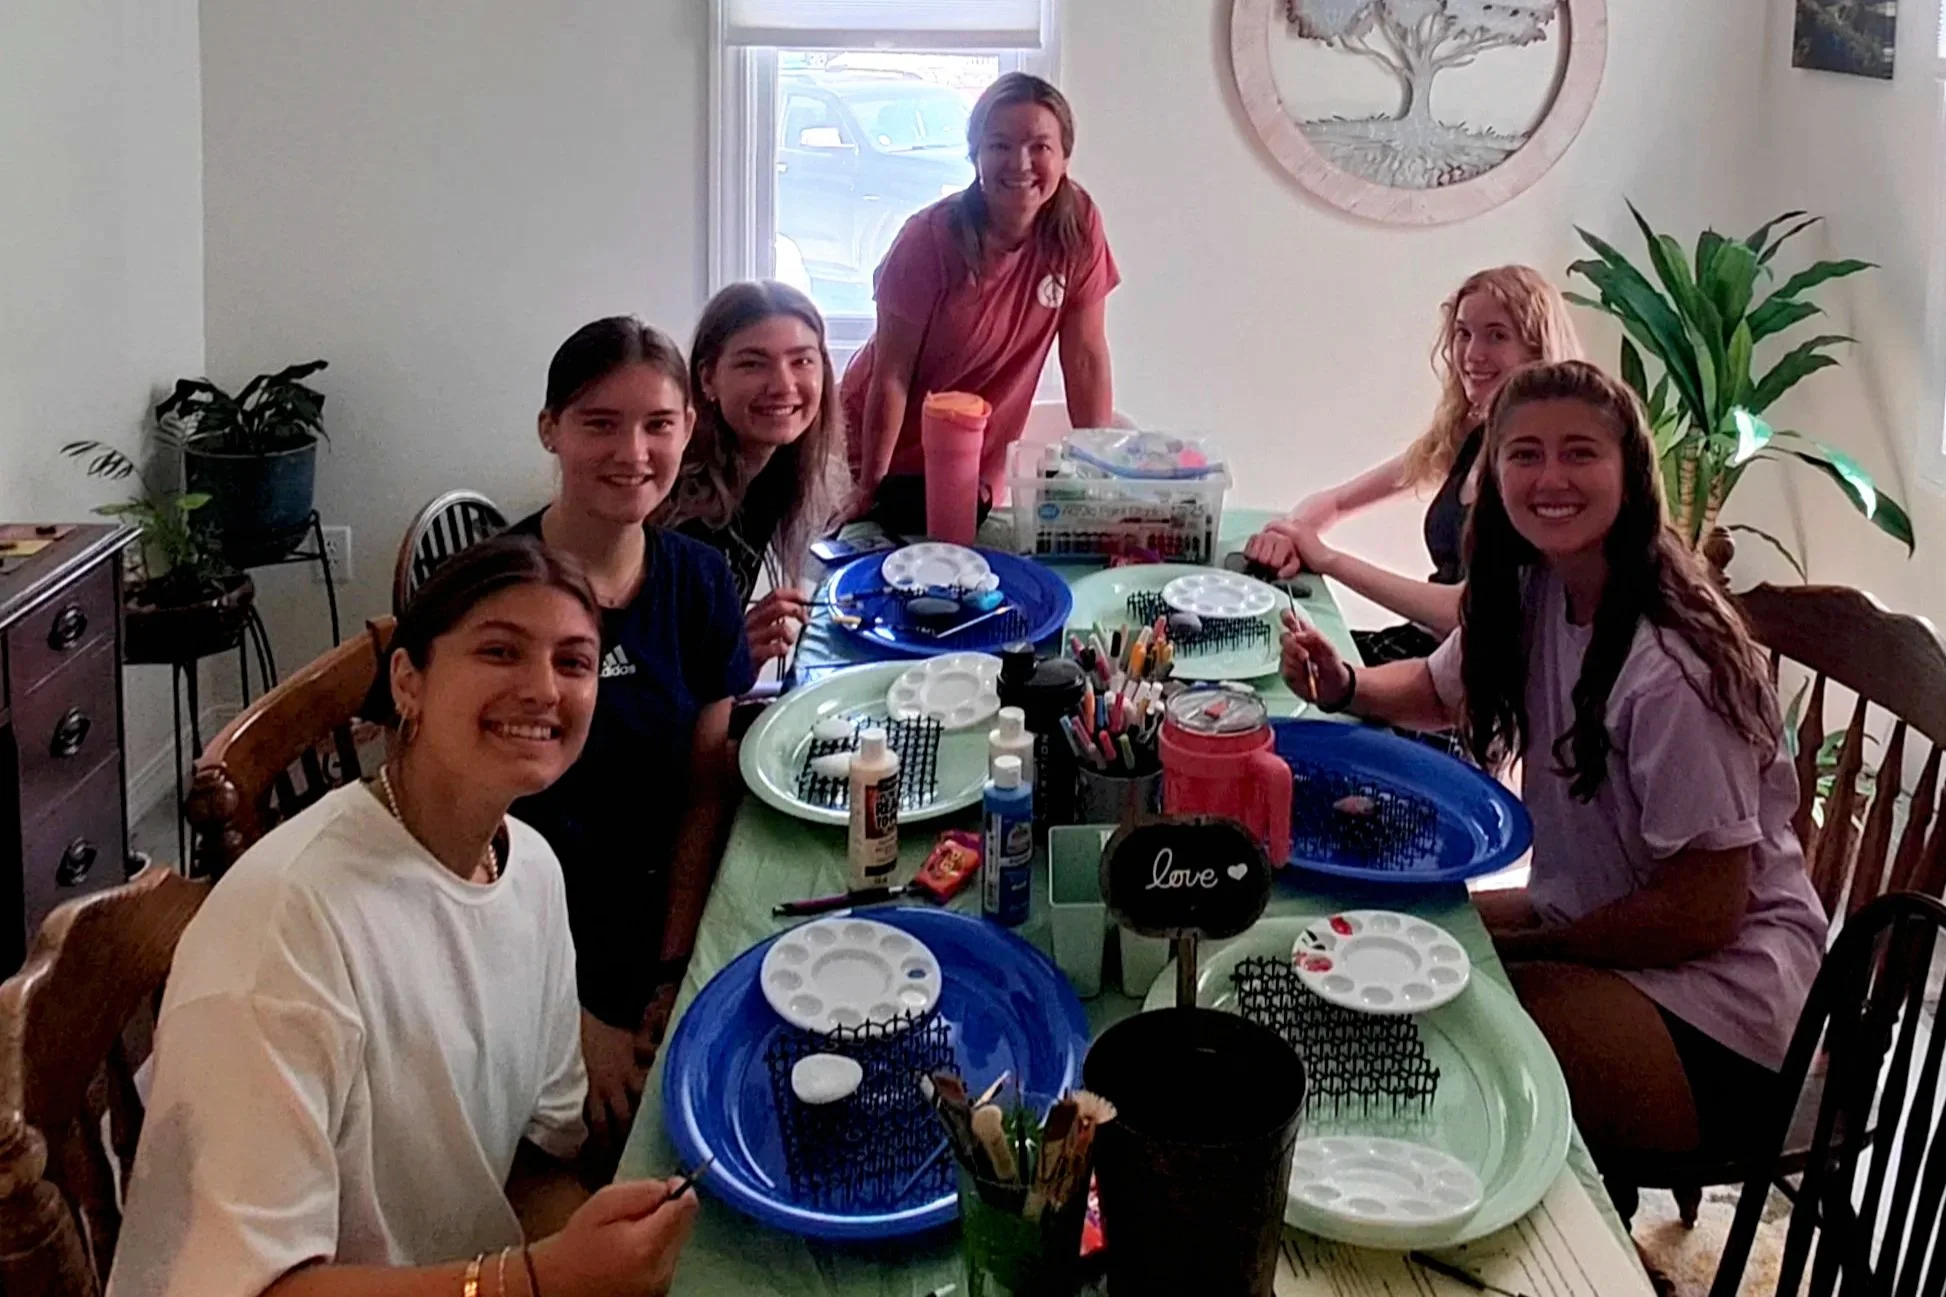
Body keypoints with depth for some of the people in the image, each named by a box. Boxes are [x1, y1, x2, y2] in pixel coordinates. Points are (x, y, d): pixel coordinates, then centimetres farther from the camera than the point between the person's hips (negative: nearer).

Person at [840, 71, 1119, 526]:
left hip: (979, 466, 3)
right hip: (890, 451, -3)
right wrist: (870, 488, -18)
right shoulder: (931, 238, -22)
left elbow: (1086, 358, -9)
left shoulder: (1078, 226, -14)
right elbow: (891, 375, -18)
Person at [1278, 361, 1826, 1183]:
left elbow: (1704, 910, -21)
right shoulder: (1532, 591, -2)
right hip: (1591, 913, 8)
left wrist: (1516, 946, -12)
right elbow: (1441, 689, 18)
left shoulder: (1670, 667, -27)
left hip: (1715, 993, -8)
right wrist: (1344, 686, -4)